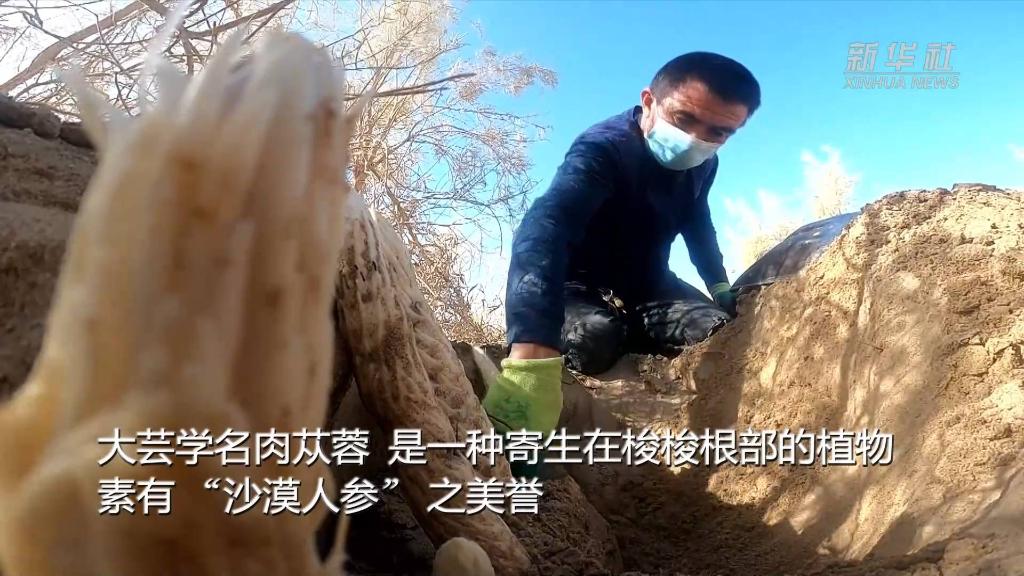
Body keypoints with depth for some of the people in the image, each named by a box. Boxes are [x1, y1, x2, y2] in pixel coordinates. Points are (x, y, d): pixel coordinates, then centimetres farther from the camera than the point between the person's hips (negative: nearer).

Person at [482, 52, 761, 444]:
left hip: (648, 283, 6)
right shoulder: (603, 148, -33)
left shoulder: (703, 164, -7)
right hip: (582, 284, -6)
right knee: (591, 341, -36)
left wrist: (721, 287, 4)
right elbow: (544, 229, -53)